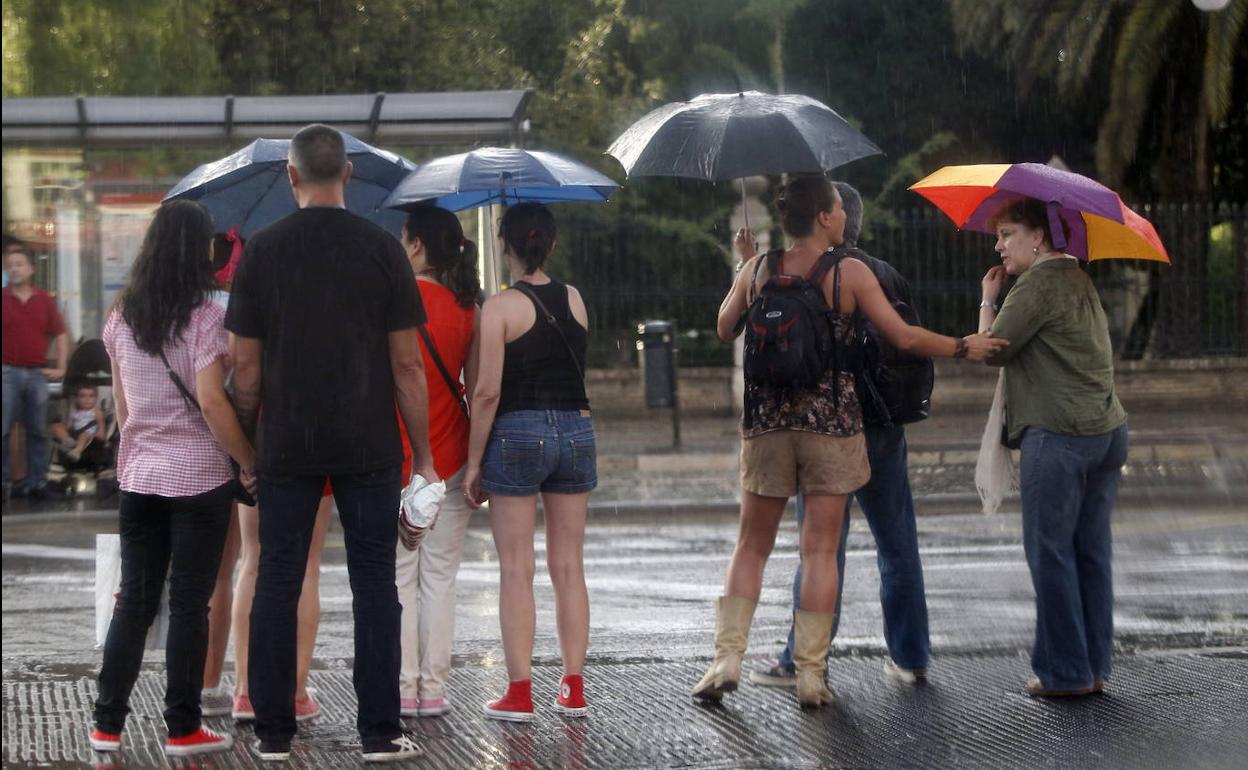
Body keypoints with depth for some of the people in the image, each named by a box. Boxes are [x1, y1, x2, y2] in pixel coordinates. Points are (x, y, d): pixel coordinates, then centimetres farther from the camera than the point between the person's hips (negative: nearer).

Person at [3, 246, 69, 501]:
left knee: (38, 431, 7)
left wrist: (61, 367, 9)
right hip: (8, 372, -3)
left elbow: (60, 334, 15)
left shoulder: (44, 300, 8)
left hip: (37, 373, 3)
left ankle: (37, 482, 13)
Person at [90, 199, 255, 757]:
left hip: (138, 475, 5)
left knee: (134, 600, 11)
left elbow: (120, 402, 12)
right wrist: (248, 462, -9)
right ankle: (182, 729, 6)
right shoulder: (204, 317, -12)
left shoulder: (122, 317, 5)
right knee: (189, 604, 2)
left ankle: (108, 723, 11)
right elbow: (211, 403, -17)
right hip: (199, 477, -5)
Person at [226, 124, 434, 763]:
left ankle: (273, 733, 10)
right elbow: (407, 364, -3)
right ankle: (379, 732, 4)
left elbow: (246, 365, 0)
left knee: (277, 583, 7)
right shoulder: (381, 249, -3)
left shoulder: (261, 251, -1)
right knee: (373, 583, 5)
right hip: (368, 447, -1)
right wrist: (423, 456, 3)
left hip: (285, 446, 1)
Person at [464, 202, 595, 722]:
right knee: (568, 566, 9)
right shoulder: (575, 299, 6)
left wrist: (473, 463, -5)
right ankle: (573, 689, 10)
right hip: (575, 430, 5)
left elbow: (488, 392, -12)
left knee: (516, 570, 0)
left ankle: (519, 693, -1)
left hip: (517, 435, -5)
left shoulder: (500, 308, -9)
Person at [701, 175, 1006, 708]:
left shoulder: (758, 269, 0)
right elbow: (903, 337, -5)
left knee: (752, 545, 12)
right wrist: (963, 348, 9)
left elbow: (724, 330, 14)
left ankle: (727, 656, 0)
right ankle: (810, 673, 2)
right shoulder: (850, 273, -8)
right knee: (821, 549, 3)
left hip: (767, 423, 3)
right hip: (831, 422, -2)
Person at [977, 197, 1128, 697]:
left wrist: (988, 300, 6)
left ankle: (1064, 672, 0)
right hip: (1107, 429, 9)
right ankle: (1095, 667, 14)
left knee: (1050, 553, -2)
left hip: (1058, 435, -9)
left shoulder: (1040, 281, -10)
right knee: (1092, 551, 11)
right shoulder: (1079, 280, 19)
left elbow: (994, 349, -9)